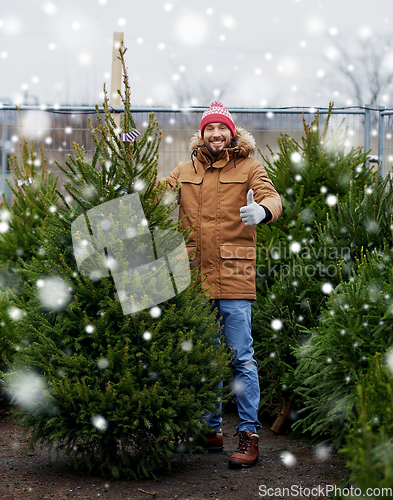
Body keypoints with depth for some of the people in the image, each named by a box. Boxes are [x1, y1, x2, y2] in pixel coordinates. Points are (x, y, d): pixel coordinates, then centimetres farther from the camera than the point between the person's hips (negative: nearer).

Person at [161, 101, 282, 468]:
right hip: (195, 276, 4)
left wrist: (262, 211, -35)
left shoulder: (249, 168, 2)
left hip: (234, 276, -4)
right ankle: (211, 430, 22)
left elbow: (272, 198, -12)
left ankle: (249, 435, 0)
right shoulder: (186, 172, 13)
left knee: (241, 358, -5)